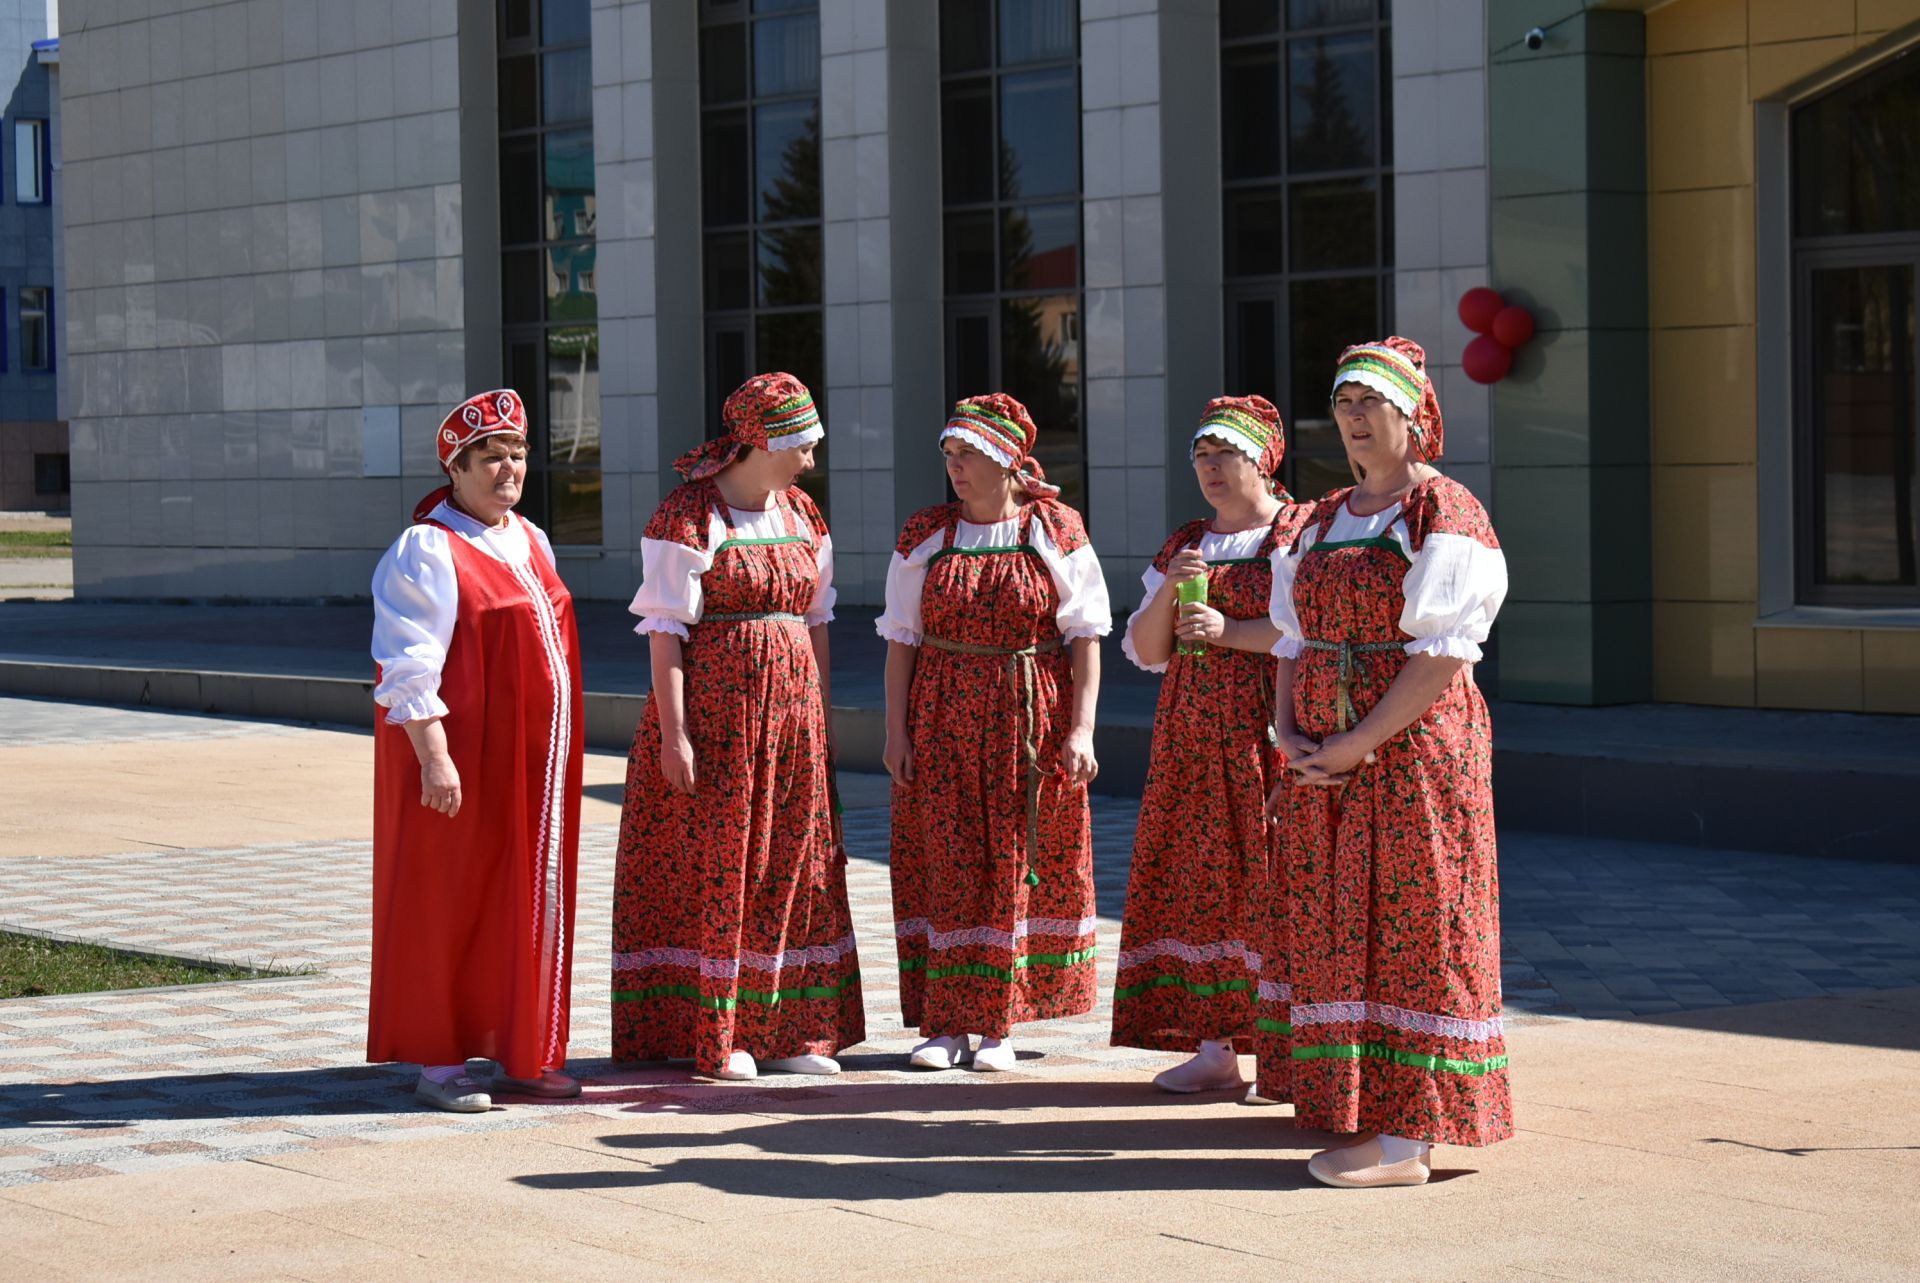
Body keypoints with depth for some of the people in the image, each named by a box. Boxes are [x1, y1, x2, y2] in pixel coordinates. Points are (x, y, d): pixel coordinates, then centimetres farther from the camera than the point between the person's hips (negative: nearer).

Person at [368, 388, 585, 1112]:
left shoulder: (530, 541, 13)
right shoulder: (427, 551, -12)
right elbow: (410, 669, -17)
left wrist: (557, 753, 19)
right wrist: (433, 758, -24)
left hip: (532, 758, 8)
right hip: (461, 759, -8)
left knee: (525, 902, 11)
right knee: (448, 901, 0)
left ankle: (515, 1054, 21)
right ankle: (438, 1063, 6)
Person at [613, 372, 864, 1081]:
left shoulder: (802, 516, 11)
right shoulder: (688, 518, -10)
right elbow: (664, 629, -12)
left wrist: (821, 718, 12)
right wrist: (673, 734, -17)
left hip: (791, 712, 7)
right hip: (713, 709, -7)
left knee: (790, 863, 8)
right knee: (709, 863, -2)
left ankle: (781, 1031, 17)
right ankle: (713, 1039, 4)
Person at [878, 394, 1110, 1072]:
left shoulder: (1057, 533, -1)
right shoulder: (924, 537, 5)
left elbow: (1085, 635, -2)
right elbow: (901, 639, 6)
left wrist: (1081, 727, -10)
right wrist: (896, 731, -1)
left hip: (1031, 721, -2)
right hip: (942, 721, 2)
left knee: (1017, 867, 1)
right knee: (945, 863, 0)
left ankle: (1000, 1023, 10)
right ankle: (947, 1023, 6)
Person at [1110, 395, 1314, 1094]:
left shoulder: (1304, 531, 0)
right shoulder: (1184, 543, 18)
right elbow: (1145, 650, 15)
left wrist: (1229, 631, -15)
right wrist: (1168, 591, -2)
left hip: (1268, 731, -6)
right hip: (1193, 734, 6)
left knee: (1270, 879, -9)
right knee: (1198, 878, 2)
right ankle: (1214, 1050, 5)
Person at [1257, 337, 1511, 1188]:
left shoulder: (1445, 518, -8)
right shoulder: (1324, 522, 15)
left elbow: (1441, 655, -15)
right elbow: (1294, 639, 15)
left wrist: (1355, 744, -19)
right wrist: (1288, 733, -3)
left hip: (1414, 744, -7)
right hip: (1325, 760, 7)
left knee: (1412, 924, -5)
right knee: (1335, 925, 8)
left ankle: (1408, 1135, -4)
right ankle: (1352, 1108, 16)